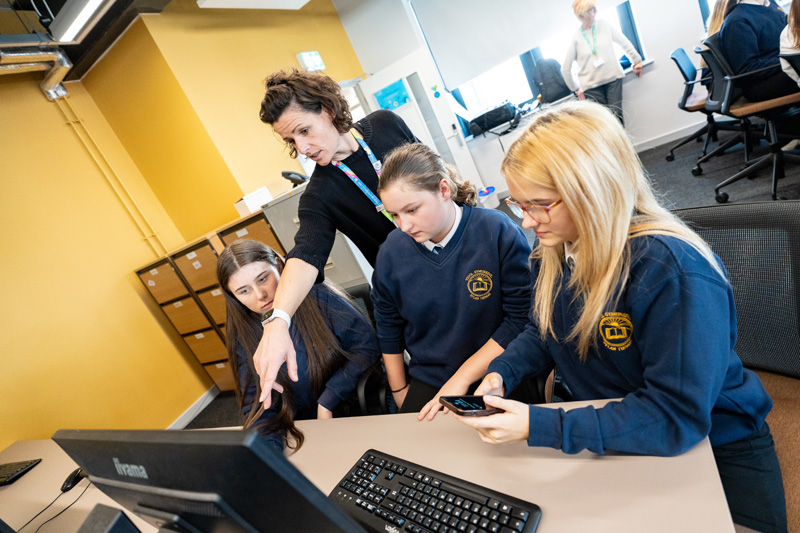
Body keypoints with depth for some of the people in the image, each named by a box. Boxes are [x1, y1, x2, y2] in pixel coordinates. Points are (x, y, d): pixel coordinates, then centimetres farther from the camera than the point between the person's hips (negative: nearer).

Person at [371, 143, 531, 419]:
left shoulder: (498, 232, -15)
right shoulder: (391, 253, -5)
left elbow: (522, 318, -13)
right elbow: (389, 330, 9)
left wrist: (462, 378, -13)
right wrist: (400, 392, 12)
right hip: (427, 384, 3)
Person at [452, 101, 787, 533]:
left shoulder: (672, 270, -32)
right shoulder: (552, 254, -9)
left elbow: (675, 418, -31)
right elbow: (542, 332, 5)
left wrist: (539, 426, -34)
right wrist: (500, 374, -13)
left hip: (714, 444, -4)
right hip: (613, 436, 5)